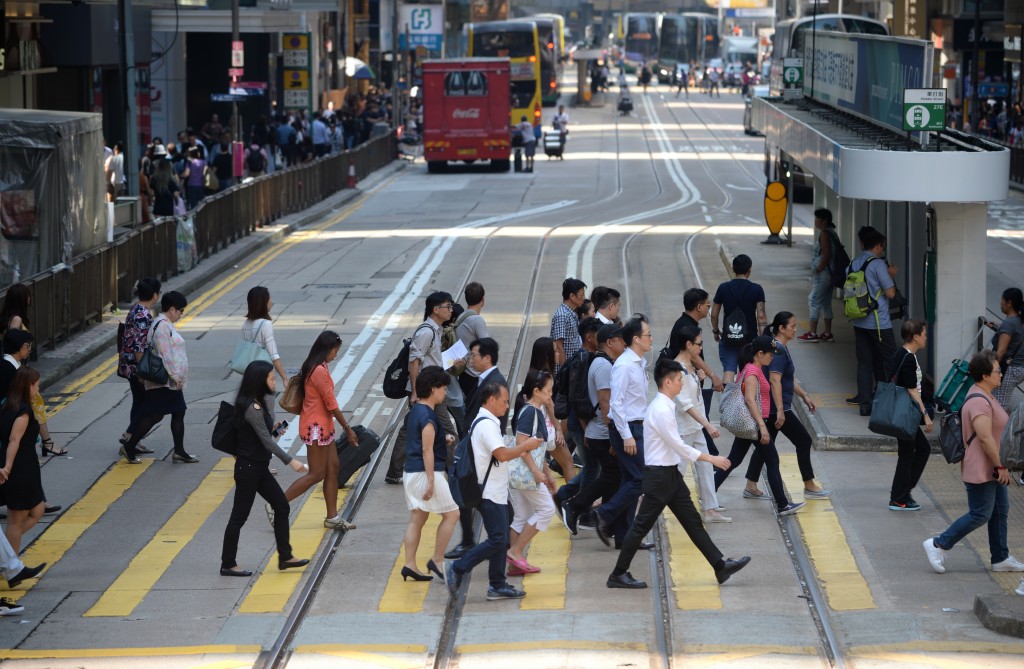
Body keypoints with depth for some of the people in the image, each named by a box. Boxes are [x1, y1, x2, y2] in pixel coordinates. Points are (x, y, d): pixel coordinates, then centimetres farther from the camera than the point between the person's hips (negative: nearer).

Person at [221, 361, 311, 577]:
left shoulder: (259, 404, 8)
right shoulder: (252, 409, -21)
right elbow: (267, 441, -22)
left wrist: (273, 428, -1)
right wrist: (290, 461, -21)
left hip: (259, 467, 10)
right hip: (248, 468, -10)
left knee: (281, 506, 11)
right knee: (240, 515, -1)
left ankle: (285, 557, 16)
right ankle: (228, 565, 8)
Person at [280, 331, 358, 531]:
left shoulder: (314, 368, 9)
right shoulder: (320, 372, -21)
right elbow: (331, 404, -18)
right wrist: (348, 429, -11)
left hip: (323, 426, 10)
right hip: (316, 427, -10)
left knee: (333, 468, 11)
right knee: (316, 474, -3)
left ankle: (332, 517, 15)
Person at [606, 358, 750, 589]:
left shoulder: (664, 406, 10)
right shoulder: (661, 410, -20)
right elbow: (678, 446, -21)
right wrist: (711, 459, -17)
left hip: (670, 474, 10)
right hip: (659, 475, -10)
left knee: (692, 521, 10)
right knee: (642, 526, -2)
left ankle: (721, 565, 12)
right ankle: (618, 575, 5)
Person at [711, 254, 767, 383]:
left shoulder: (723, 288, -3)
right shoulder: (756, 289, -7)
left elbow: (714, 314, 4)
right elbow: (761, 316, -10)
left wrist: (716, 331, 21)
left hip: (728, 339, 0)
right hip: (750, 338, 0)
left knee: (728, 371, -5)